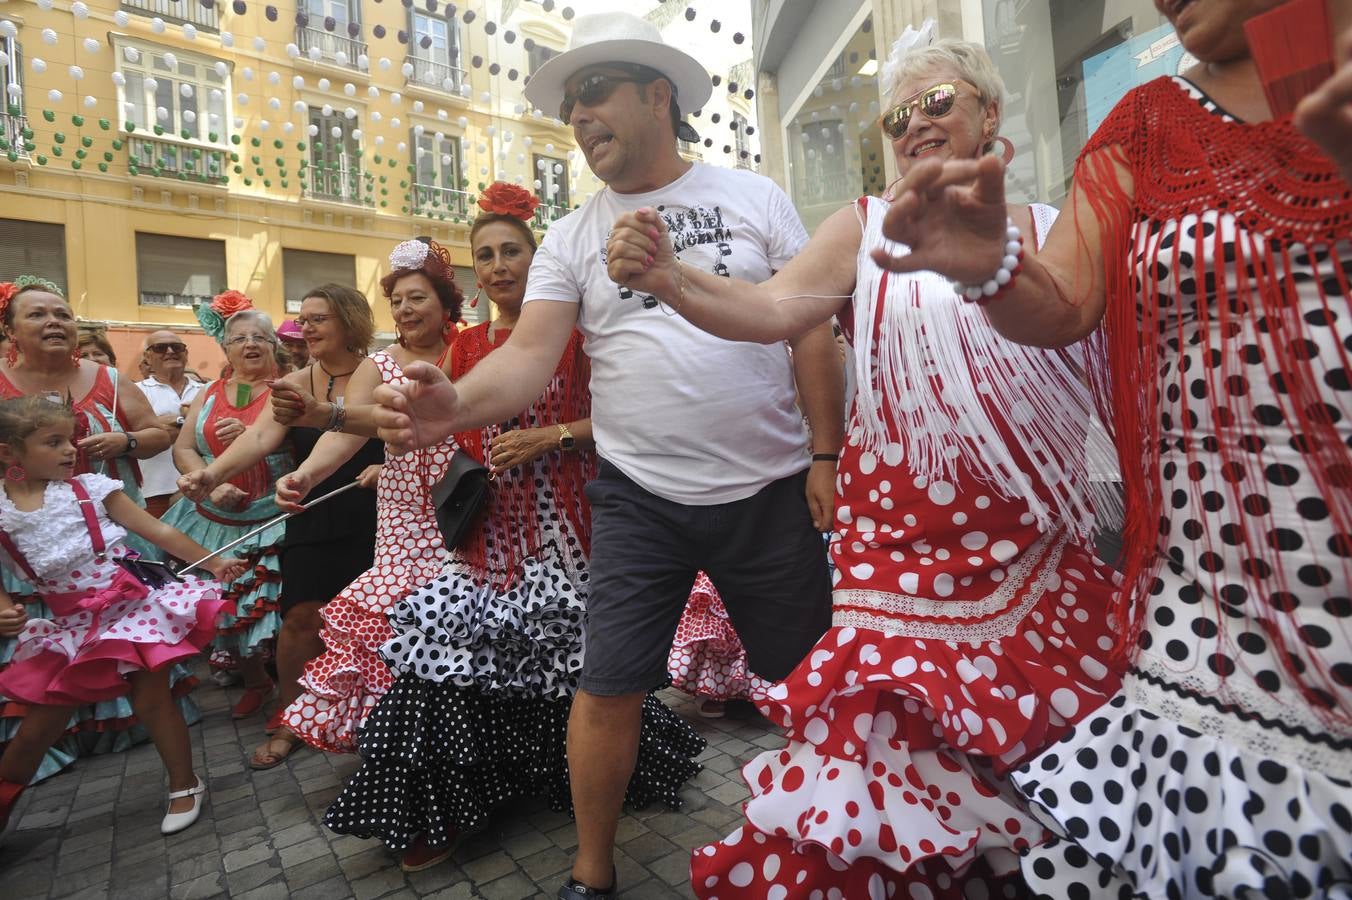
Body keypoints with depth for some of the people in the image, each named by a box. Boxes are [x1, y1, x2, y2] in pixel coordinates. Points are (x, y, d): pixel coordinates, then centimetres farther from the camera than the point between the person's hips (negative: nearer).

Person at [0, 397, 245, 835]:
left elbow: (157, 531, -4)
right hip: (69, 623, 3)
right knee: (36, 729, 10)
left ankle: (185, 785, 19)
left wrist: (213, 562, -3)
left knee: (151, 699, -1)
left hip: (133, 603, -2)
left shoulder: (90, 487, -6)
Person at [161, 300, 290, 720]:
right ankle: (254, 681, 31)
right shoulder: (208, 394, 12)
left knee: (273, 605, -7)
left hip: (272, 523, -4)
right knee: (221, 607, 7)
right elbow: (183, 450, 6)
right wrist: (212, 484, -12)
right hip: (215, 521, 5)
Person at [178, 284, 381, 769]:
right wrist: (212, 473, -24)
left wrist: (389, 466, -20)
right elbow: (260, 437, -9)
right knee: (302, 616, -3)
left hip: (373, 517, -2)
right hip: (312, 519, 2)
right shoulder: (294, 384, 5)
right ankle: (288, 720, 19)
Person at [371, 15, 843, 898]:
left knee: (806, 674, 13)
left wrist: (826, 453, -4)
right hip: (638, 497, 1)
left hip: (770, 489, 1)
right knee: (609, 687, 3)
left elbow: (812, 330, 2)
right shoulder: (570, 237, 5)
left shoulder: (754, 196, 4)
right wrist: (457, 404, -28)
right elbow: (531, 353, -8)